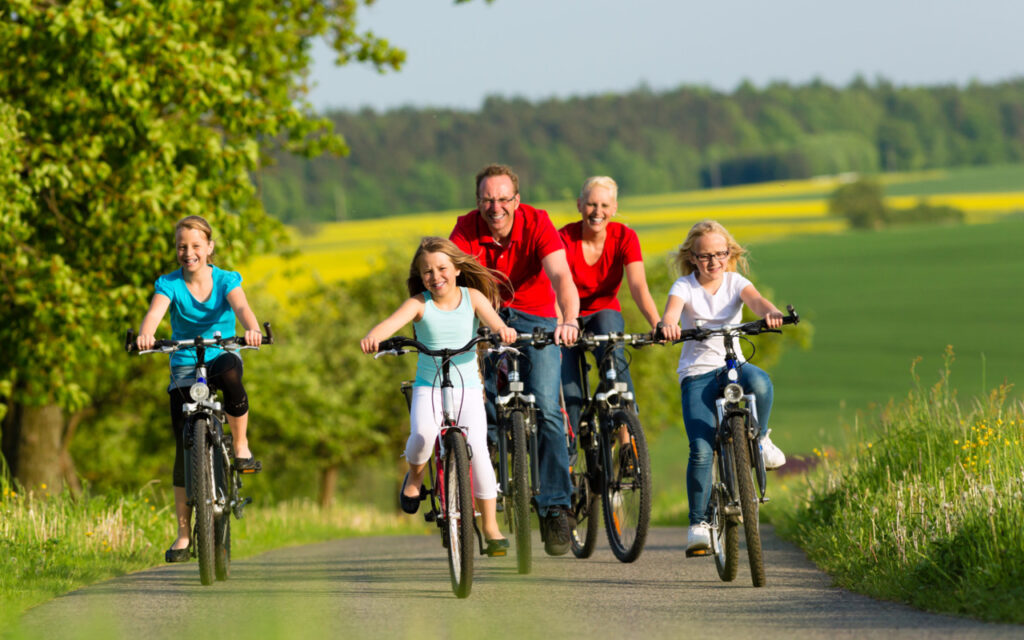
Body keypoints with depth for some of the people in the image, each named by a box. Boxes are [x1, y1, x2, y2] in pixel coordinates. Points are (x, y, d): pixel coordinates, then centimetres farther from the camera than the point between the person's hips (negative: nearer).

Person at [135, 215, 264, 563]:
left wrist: (252, 329, -49)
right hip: (185, 364, 1)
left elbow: (240, 306, -25)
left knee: (231, 377, -40)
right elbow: (155, 311, -25)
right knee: (185, 446, -7)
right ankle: (183, 532, 0)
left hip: (222, 355, -1)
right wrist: (145, 335, -49)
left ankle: (241, 447, -17)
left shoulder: (225, 280, -6)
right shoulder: (169, 284, -6)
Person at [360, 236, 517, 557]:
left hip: (468, 388, 1)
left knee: (477, 449, -17)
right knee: (423, 433, -31)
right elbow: (393, 322, -22)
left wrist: (503, 329, -43)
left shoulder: (472, 297, -1)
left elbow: (491, 318, -18)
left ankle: (491, 527, -4)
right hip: (429, 388, -1)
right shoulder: (419, 303, -5)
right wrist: (372, 337, -45)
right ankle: (415, 475, 5)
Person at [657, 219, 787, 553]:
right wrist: (667, 325, -49)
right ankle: (698, 522, -6)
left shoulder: (735, 283, 3)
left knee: (759, 382, -36)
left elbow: (755, 300, -18)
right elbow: (672, 310, -24)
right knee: (701, 449, -17)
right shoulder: (685, 286, -2)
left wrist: (771, 313, -43)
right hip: (697, 372, -1)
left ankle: (759, 438, -7)